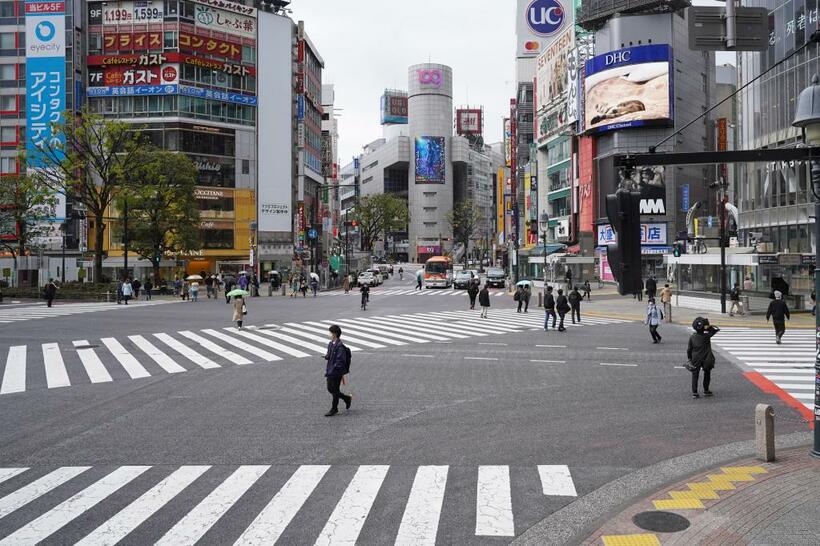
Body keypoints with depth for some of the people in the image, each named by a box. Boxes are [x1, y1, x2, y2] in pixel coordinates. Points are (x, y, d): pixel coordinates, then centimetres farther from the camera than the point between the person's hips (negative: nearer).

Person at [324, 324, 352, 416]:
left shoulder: (340, 346, -19)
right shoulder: (330, 344, 8)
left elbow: (341, 360, -21)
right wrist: (327, 356, -5)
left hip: (337, 372, -9)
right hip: (330, 371, 9)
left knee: (335, 390, 3)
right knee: (330, 389, 15)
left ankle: (334, 409, 16)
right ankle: (347, 398, 32)